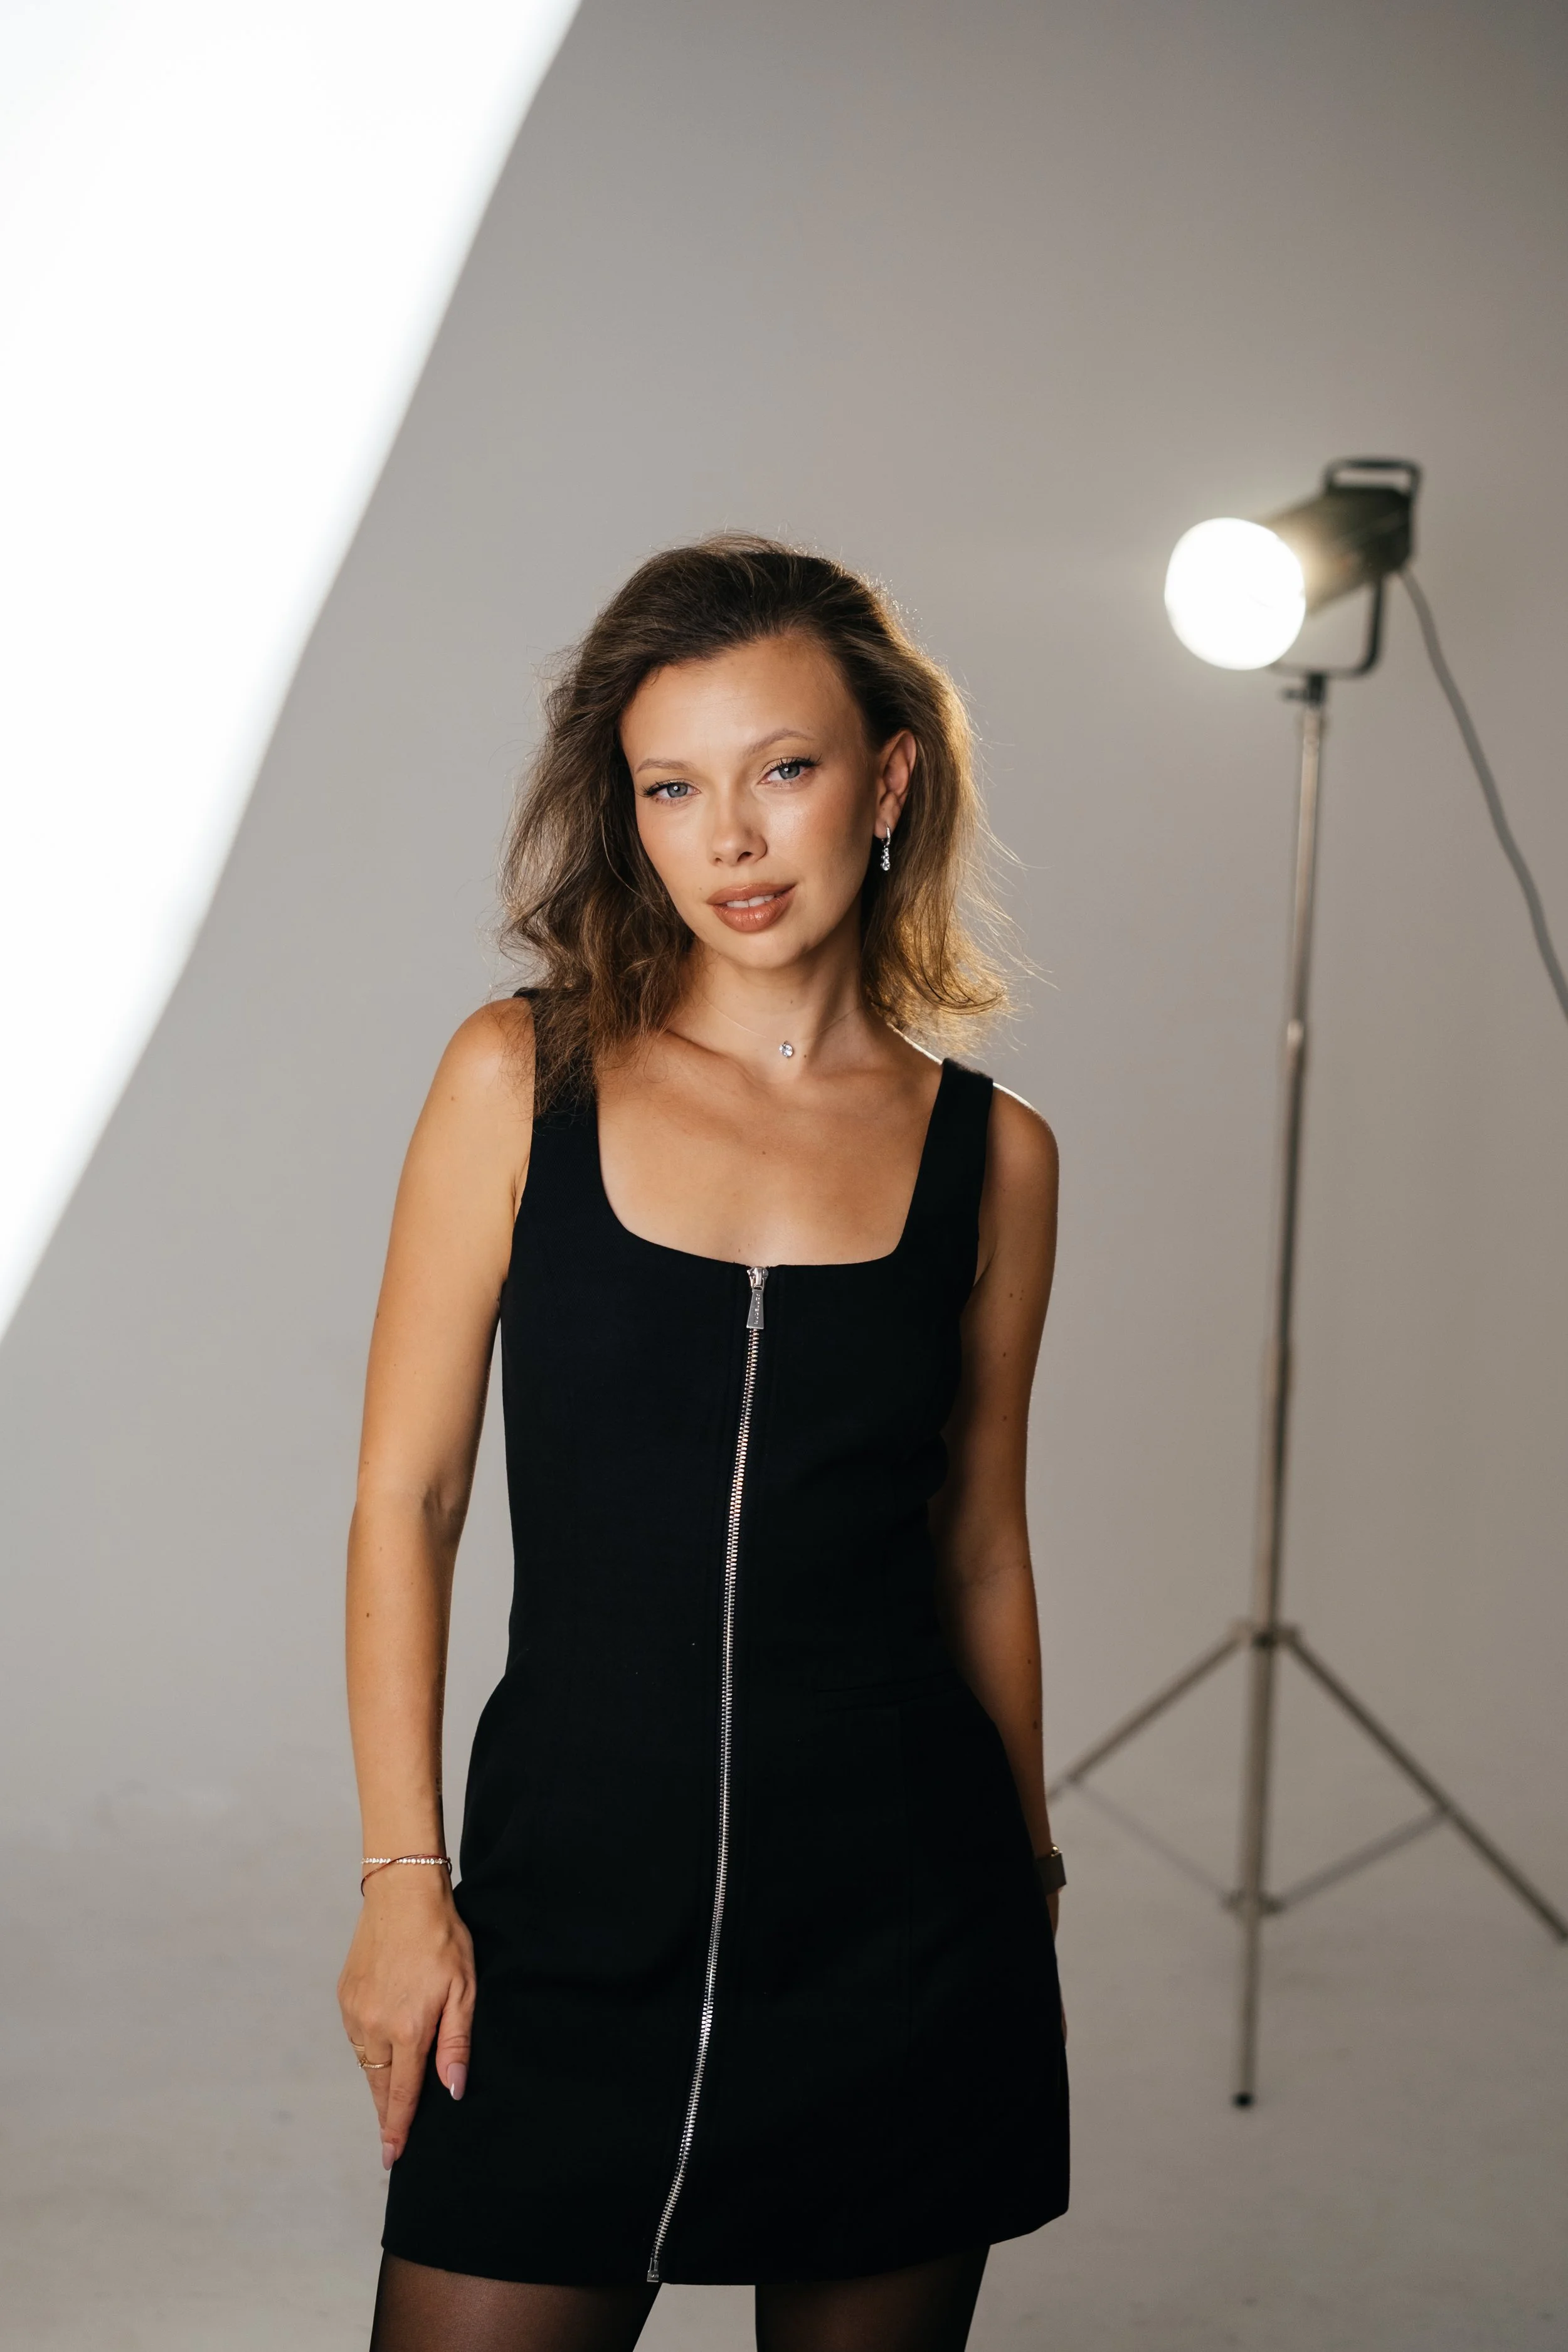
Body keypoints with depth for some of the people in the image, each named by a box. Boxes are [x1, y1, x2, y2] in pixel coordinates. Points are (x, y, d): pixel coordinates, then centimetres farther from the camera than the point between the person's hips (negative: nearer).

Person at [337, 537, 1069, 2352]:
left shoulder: (987, 1155, 2)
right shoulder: (523, 1079, -2)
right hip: (575, 1907, -1)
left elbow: (977, 1552, 10)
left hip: (900, 1915, 1)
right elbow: (404, 1496, -1)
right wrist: (402, 1877, -6)